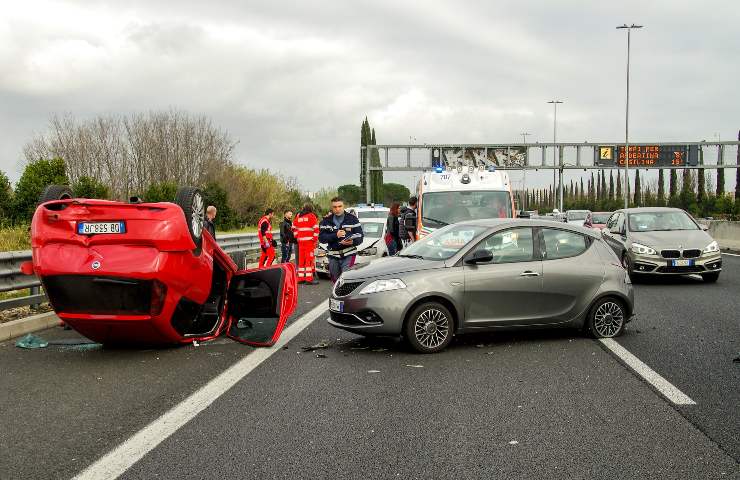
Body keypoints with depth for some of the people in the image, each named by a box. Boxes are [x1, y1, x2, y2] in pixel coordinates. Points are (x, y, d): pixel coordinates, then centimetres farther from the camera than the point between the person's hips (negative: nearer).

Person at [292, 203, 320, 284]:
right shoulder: (312, 216, -2)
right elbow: (316, 228, -10)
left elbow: (294, 228, 19)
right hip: (309, 240, -6)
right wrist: (315, 239, -5)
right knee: (310, 259, -6)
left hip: (300, 240, 6)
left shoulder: (298, 216, 16)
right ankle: (309, 278, -11)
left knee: (301, 259, 12)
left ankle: (300, 277, 15)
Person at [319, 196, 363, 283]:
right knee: (336, 279, 11)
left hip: (349, 254, -3)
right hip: (333, 256, 3)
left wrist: (352, 241, -25)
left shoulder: (352, 219, 2)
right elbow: (321, 238, -4)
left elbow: (360, 237, -2)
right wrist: (335, 235, -19)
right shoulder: (326, 221, 6)